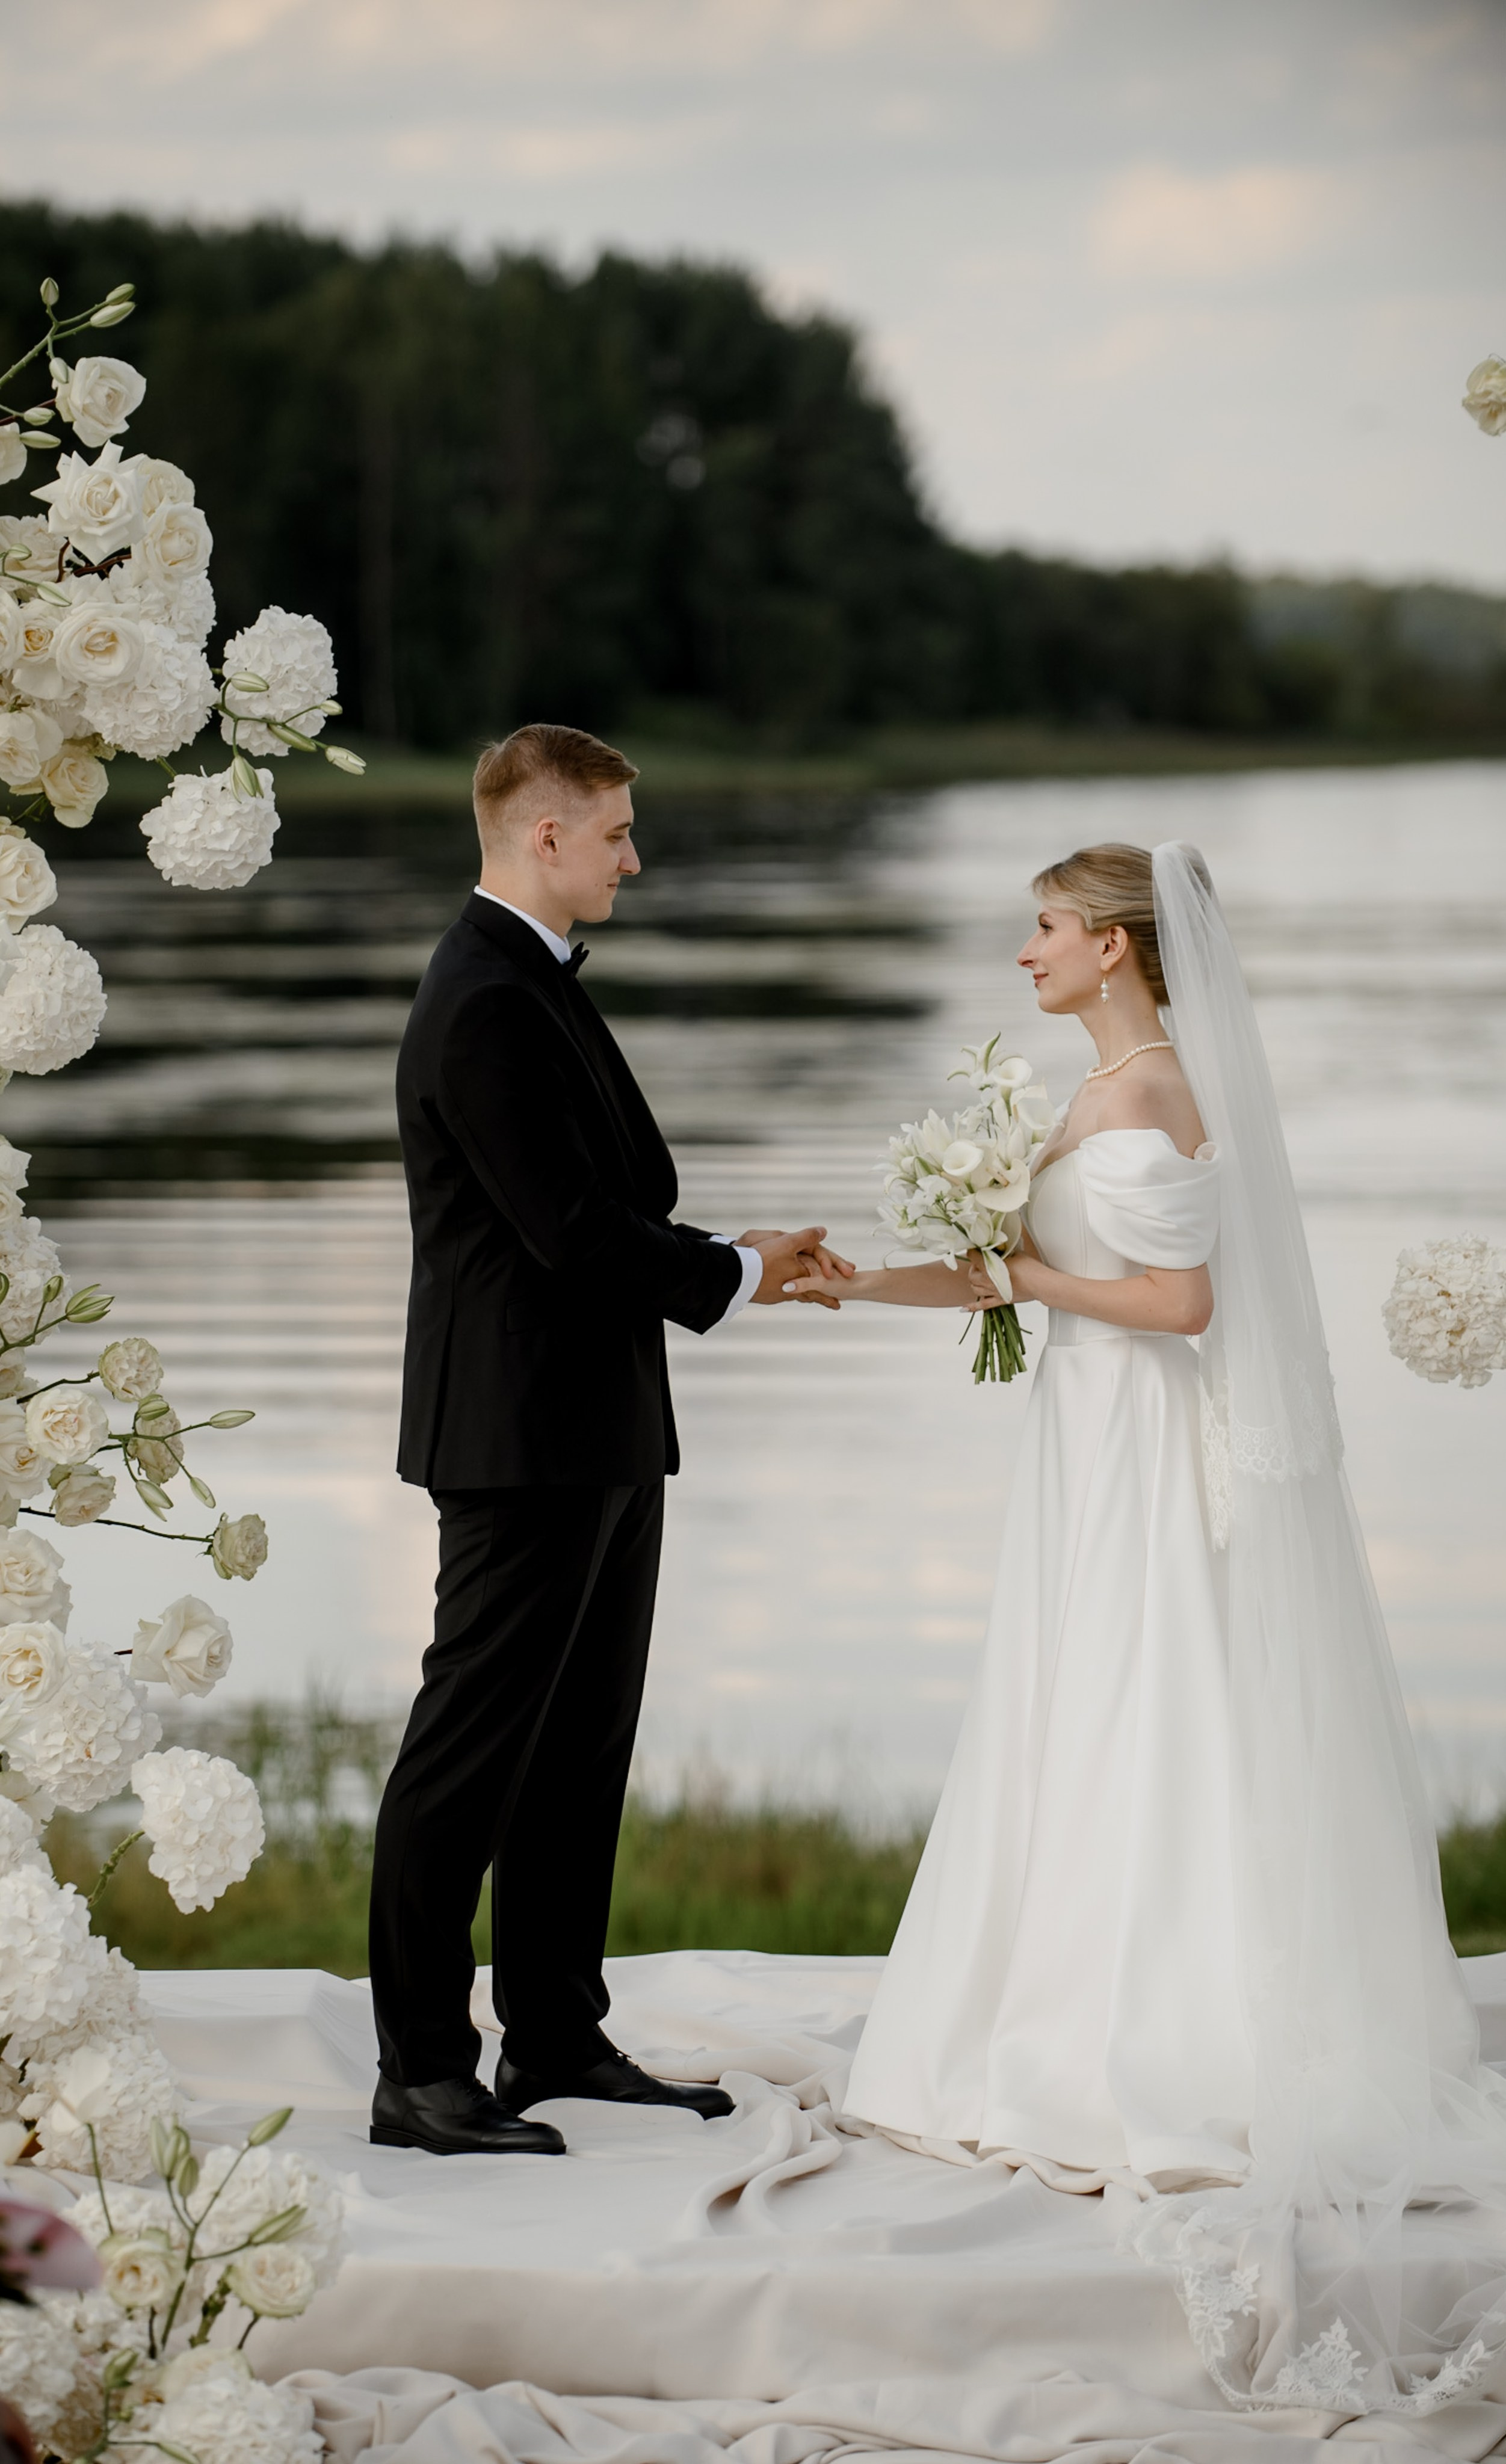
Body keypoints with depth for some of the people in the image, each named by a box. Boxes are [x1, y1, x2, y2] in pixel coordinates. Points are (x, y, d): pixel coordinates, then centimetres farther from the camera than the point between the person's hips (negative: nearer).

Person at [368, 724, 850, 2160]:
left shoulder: (537, 987, 16)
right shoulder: (485, 1006, -18)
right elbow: (568, 1230, -21)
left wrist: (735, 1262, 6)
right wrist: (734, 1276, -7)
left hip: (600, 1435, 10)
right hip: (524, 1437, -10)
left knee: (582, 1749, 15)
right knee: (471, 1754, -5)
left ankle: (558, 2038, 24)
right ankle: (421, 2077, -1)